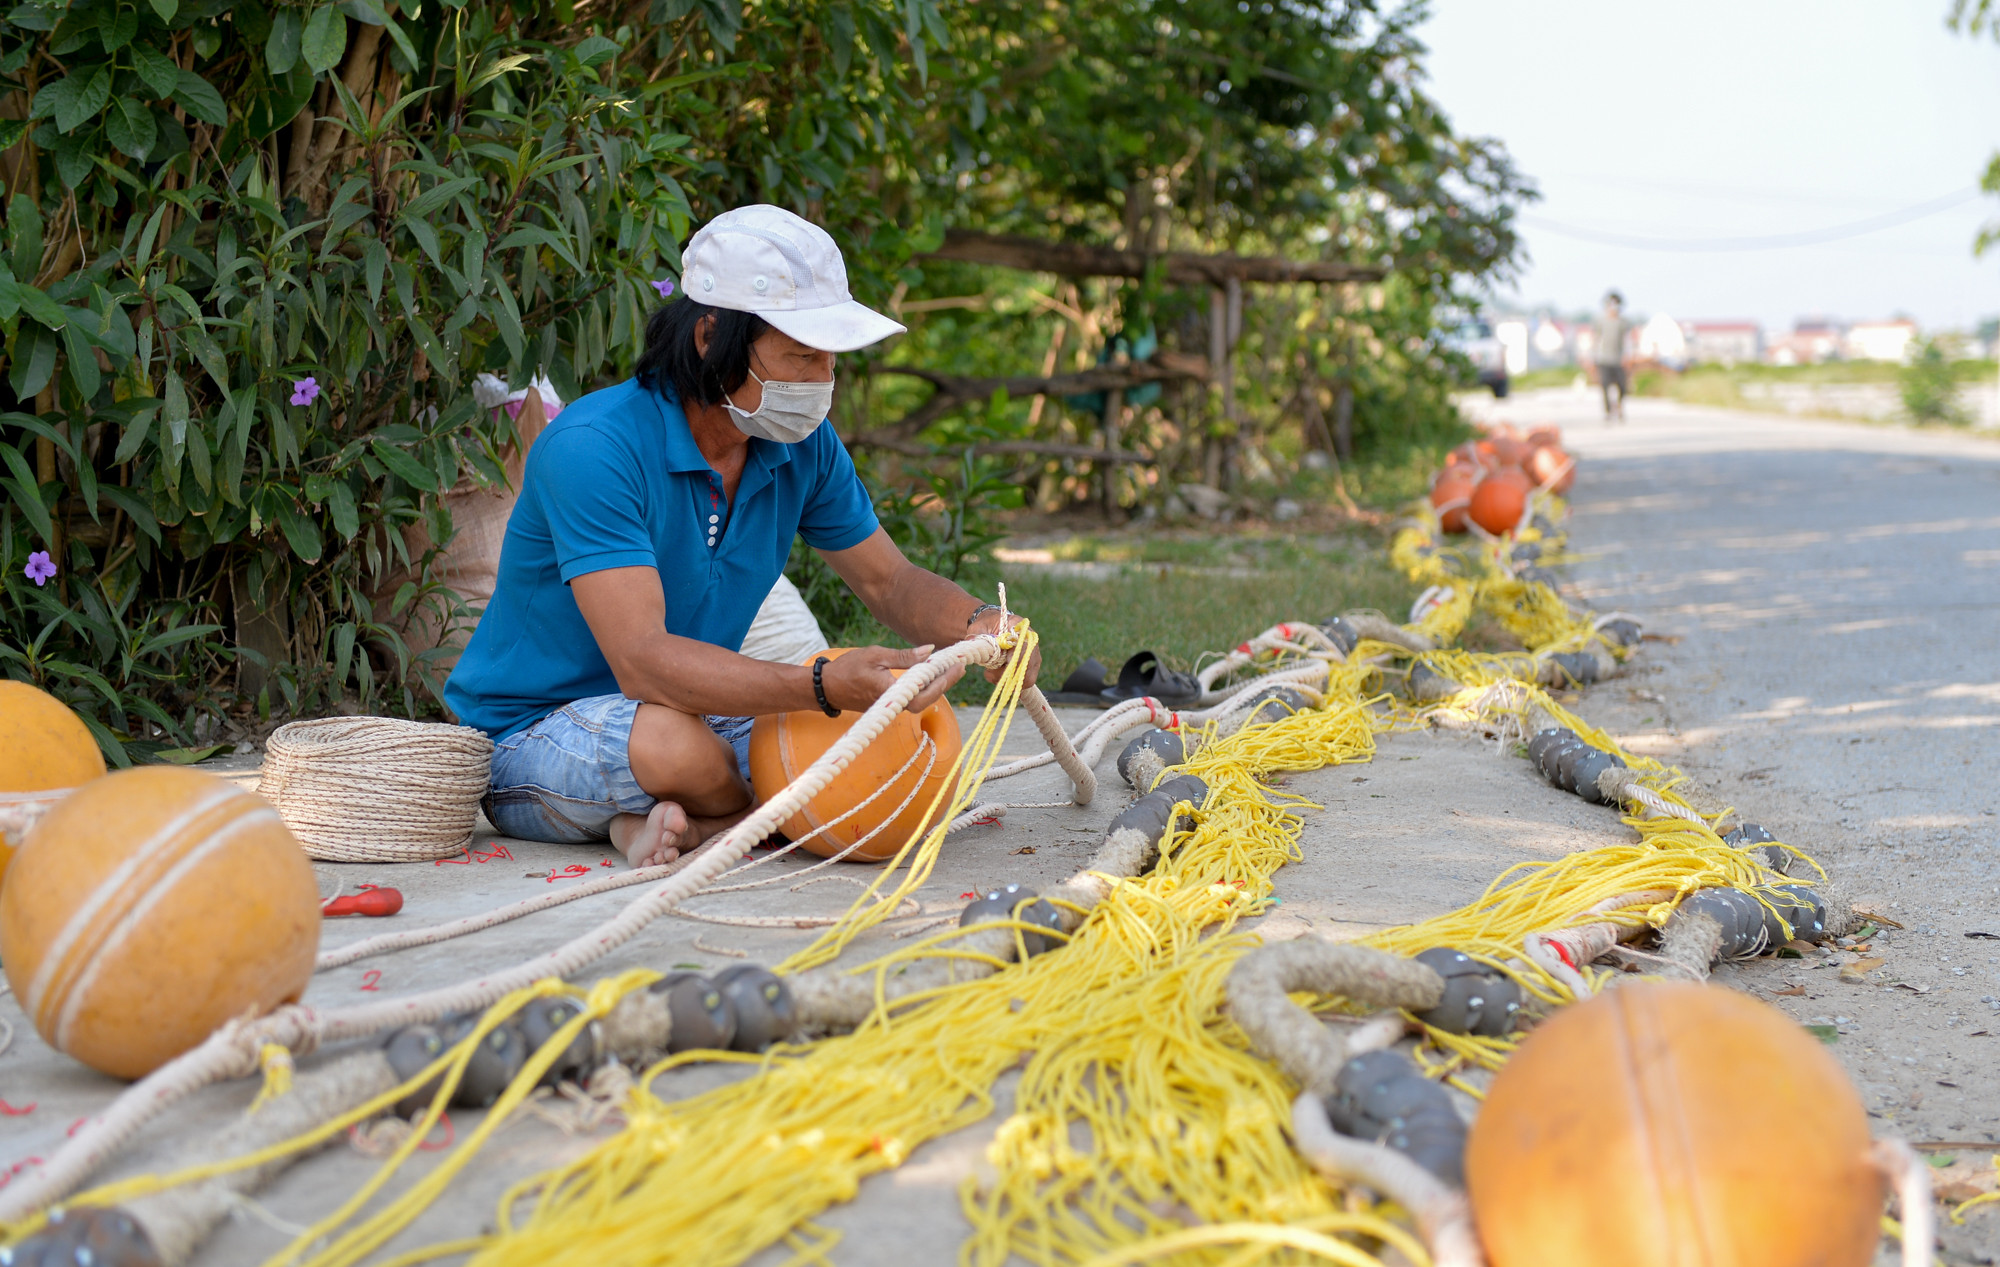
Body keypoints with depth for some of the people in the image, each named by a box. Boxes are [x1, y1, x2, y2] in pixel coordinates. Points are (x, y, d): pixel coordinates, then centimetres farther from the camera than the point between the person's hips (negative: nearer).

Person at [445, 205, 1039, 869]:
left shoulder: (802, 445, -3)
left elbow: (890, 582, 8)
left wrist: (978, 623, -16)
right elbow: (642, 661, -35)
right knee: (674, 743, -40)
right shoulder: (592, 447, -26)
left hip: (701, 717, 7)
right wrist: (825, 684, -46)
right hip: (531, 734, -6)